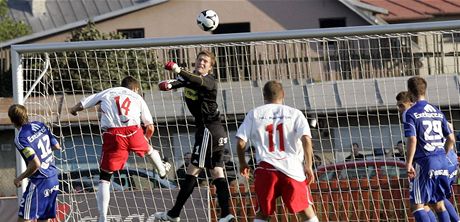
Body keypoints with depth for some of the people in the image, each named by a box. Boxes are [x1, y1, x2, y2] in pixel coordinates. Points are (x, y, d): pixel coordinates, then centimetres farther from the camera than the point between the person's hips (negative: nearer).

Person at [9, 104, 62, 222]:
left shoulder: (20, 138, -17)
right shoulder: (40, 125, 4)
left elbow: (36, 164, -22)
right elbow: (57, 146, 14)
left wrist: (19, 178, -8)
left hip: (39, 182, -8)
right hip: (54, 180, 8)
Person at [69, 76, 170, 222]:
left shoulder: (107, 93, 22)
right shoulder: (137, 98, 24)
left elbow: (81, 105, 20)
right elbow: (150, 127, 26)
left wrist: (74, 110, 43)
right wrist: (146, 139, 47)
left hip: (113, 135, -1)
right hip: (133, 131, 1)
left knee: (105, 178, 4)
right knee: (148, 149, 37)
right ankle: (162, 170, 65)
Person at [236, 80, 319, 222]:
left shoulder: (254, 114, 9)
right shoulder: (294, 113, 7)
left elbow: (241, 142, 4)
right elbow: (306, 139, -7)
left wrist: (242, 163, 19)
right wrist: (308, 166, -3)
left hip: (266, 168, 1)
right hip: (293, 168, -1)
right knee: (307, 210, 12)